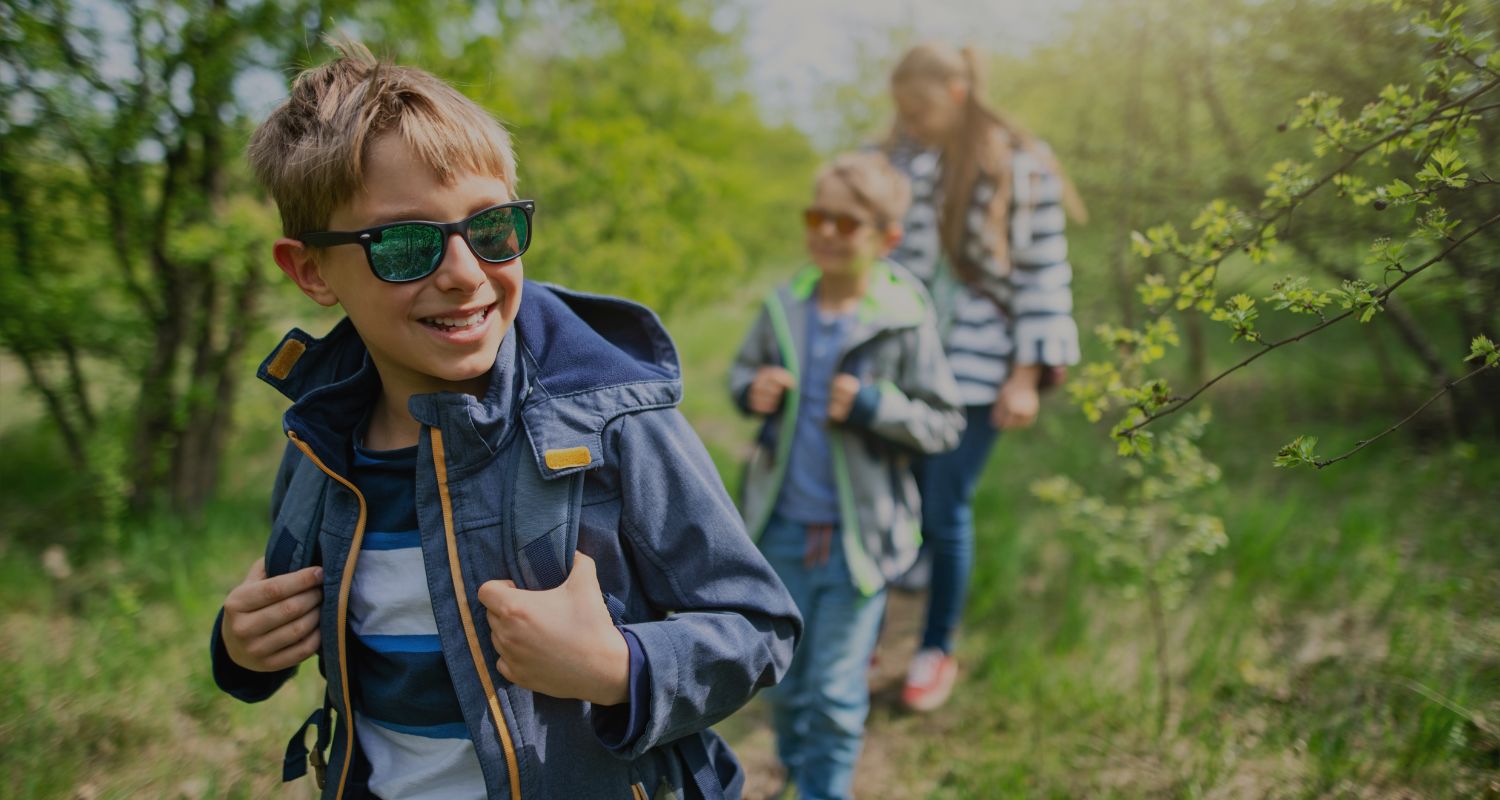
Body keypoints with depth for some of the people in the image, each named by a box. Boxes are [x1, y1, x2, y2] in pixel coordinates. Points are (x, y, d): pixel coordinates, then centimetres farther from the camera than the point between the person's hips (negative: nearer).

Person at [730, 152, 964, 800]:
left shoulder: (905, 321, -12)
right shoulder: (784, 307, -3)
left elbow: (944, 425, -8)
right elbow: (744, 367, 13)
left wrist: (874, 406, -23)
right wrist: (751, 390, -9)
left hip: (858, 536, -3)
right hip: (783, 528, 4)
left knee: (836, 693, 6)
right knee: (784, 682, 20)